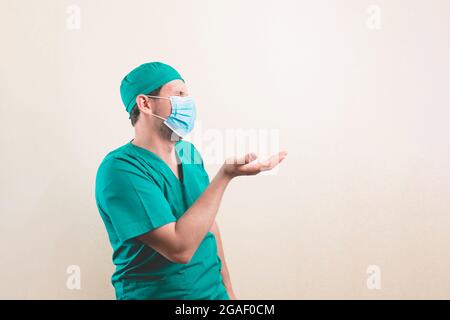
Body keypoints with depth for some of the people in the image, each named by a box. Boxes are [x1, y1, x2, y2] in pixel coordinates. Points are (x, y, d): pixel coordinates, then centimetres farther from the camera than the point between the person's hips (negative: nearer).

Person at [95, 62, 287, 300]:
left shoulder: (189, 153, 1)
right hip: (155, 294, -6)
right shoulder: (120, 169, -21)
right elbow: (180, 248, -27)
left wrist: (227, 288, 10)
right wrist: (226, 175, -27)